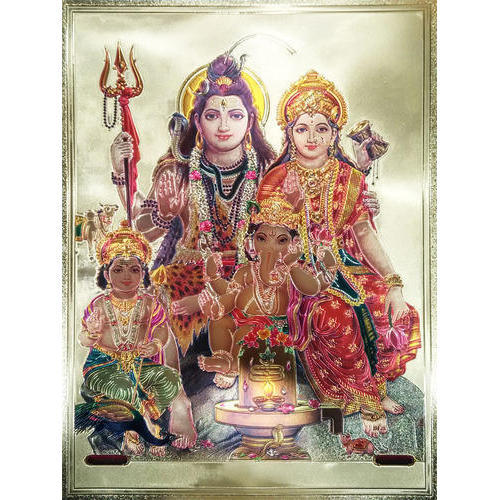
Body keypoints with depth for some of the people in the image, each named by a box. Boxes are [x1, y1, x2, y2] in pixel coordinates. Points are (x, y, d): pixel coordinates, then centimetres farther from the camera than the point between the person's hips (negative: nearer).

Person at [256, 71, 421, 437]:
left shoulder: (349, 178, 7)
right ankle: (365, 399, -5)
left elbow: (365, 233, 4)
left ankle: (375, 388, 10)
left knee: (399, 314, -16)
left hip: (345, 266, 4)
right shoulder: (277, 181, -1)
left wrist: (395, 284, -4)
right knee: (337, 315, -31)